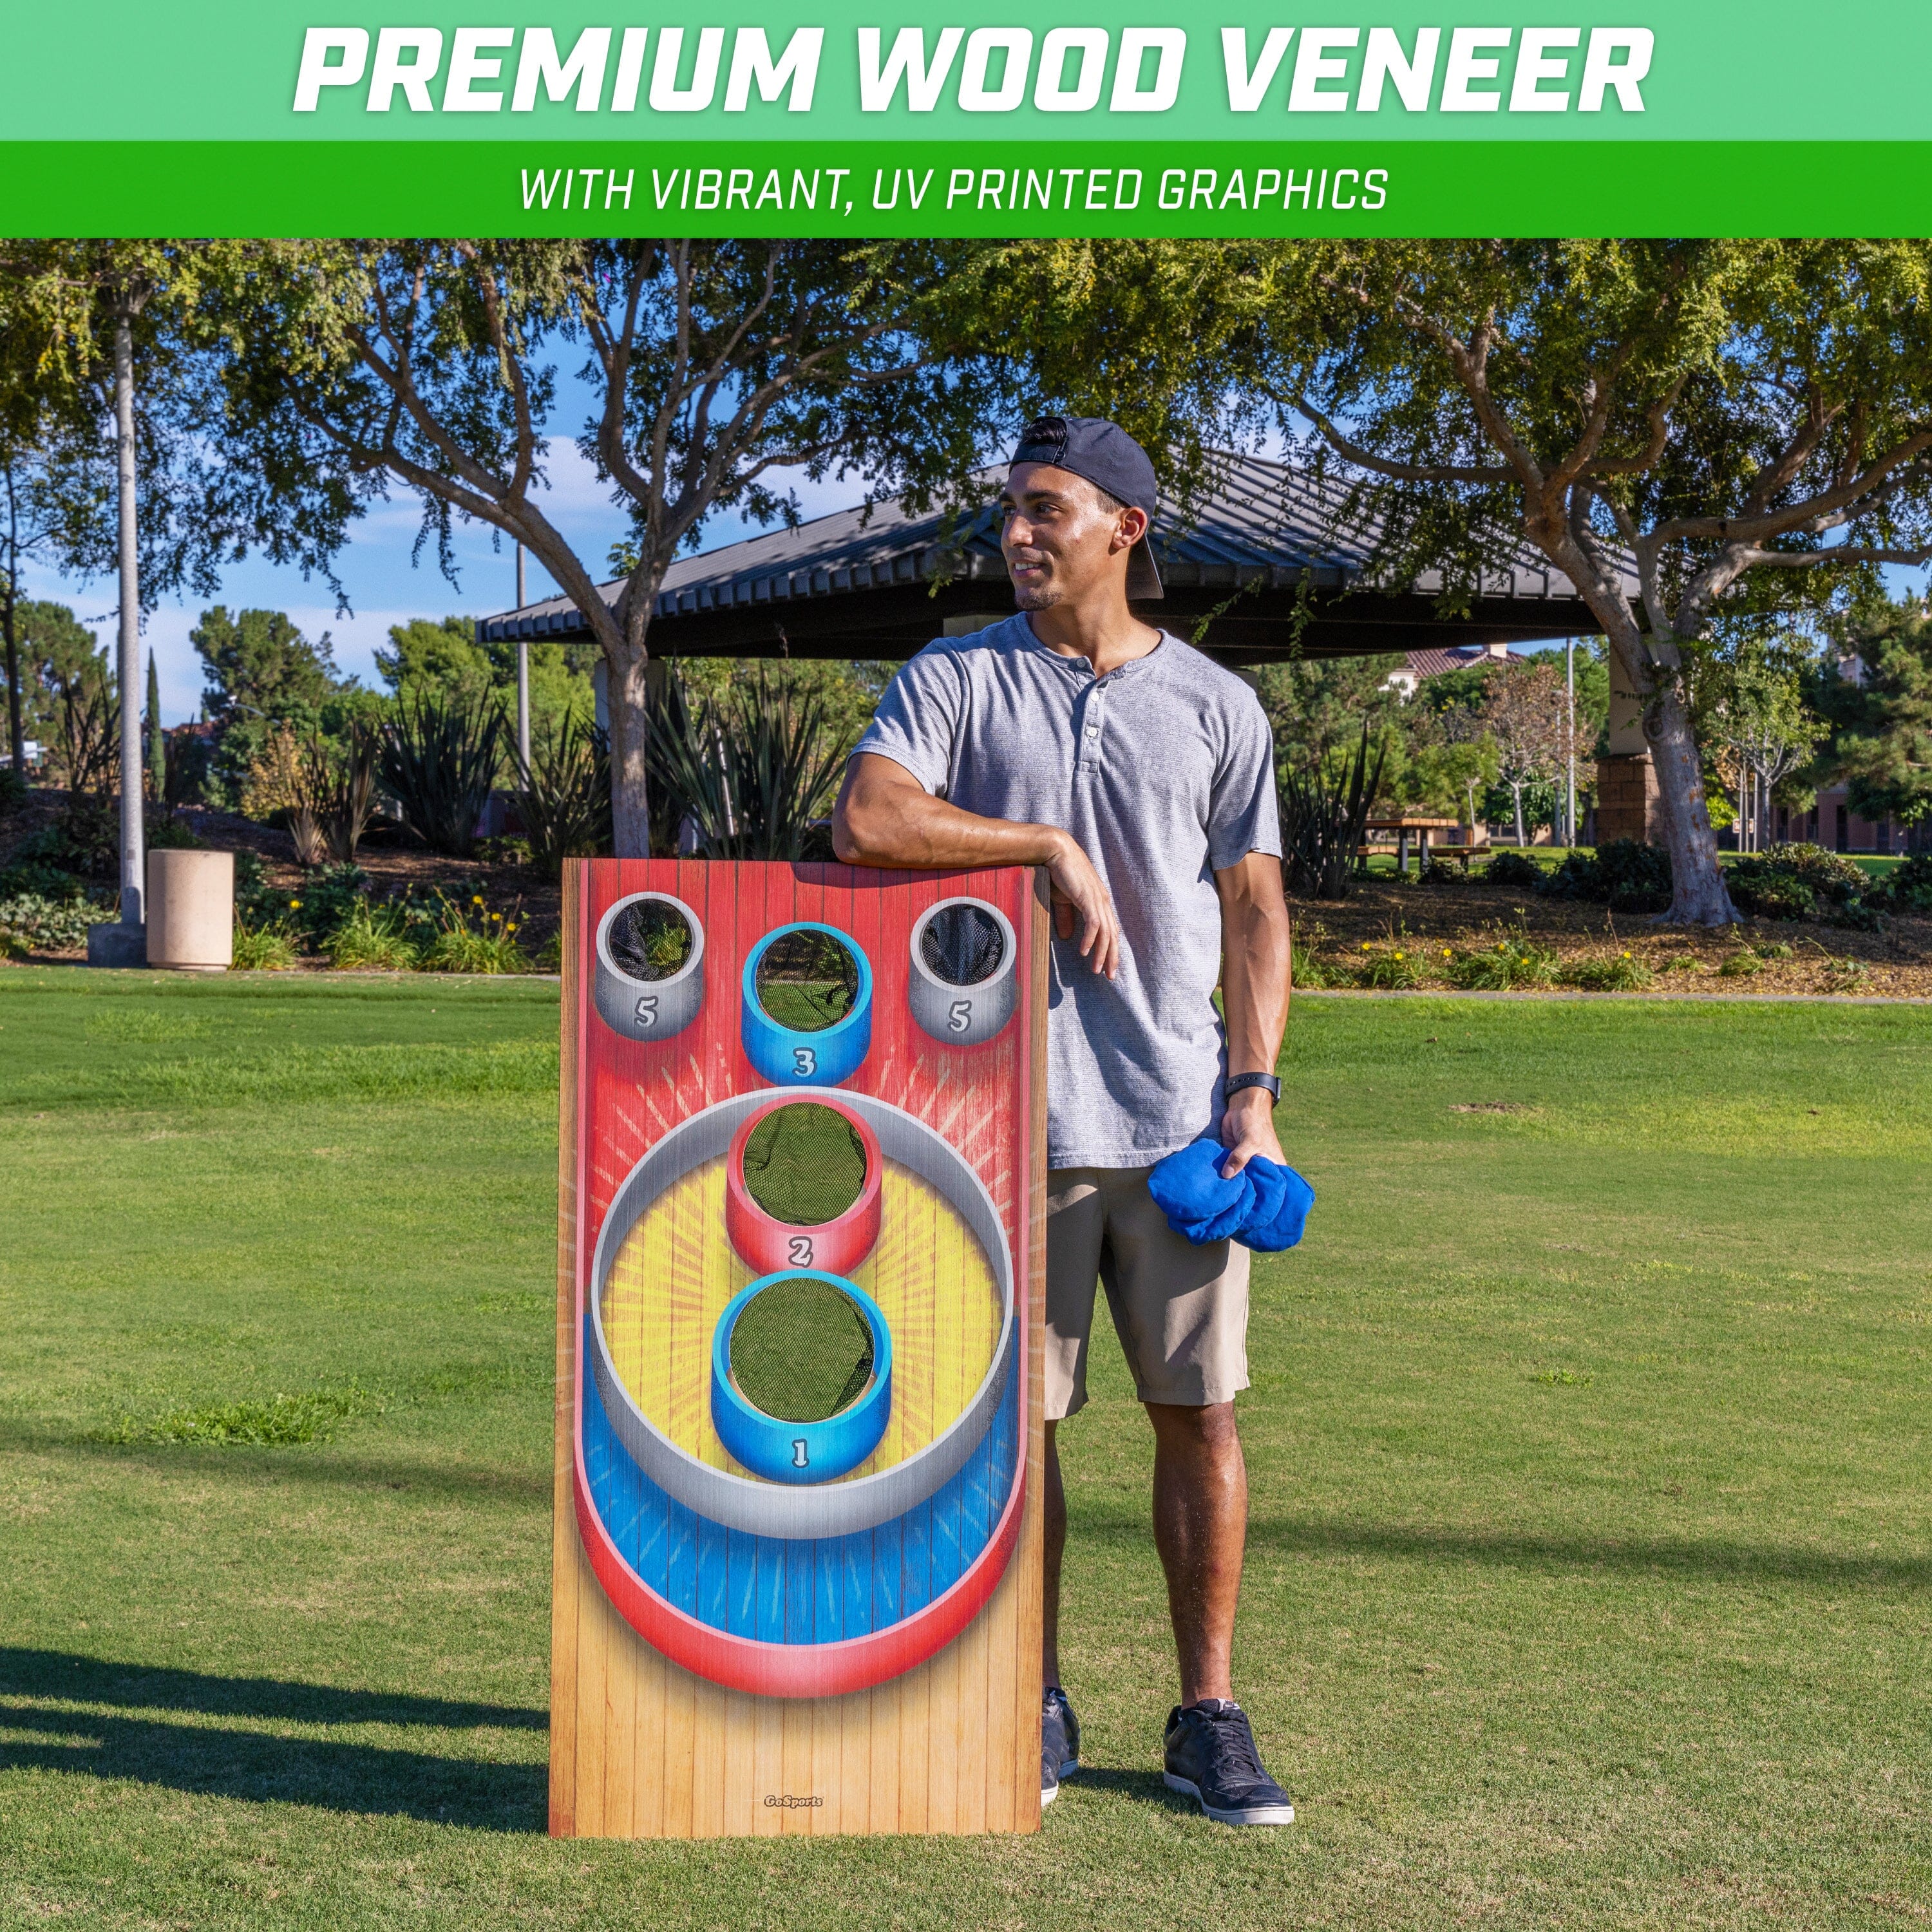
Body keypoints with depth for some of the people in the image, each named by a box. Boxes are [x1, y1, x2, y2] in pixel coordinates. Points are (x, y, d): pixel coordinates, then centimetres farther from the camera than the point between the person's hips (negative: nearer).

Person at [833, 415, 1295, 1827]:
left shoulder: (1215, 705, 10)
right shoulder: (957, 680, 6)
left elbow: (1254, 907, 10)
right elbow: (865, 821, -11)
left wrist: (1255, 1085, 0)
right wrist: (1049, 843, -12)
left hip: (1177, 1116, 1)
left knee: (1200, 1411, 2)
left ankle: (1209, 1714, 13)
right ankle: (1034, 1708, 18)